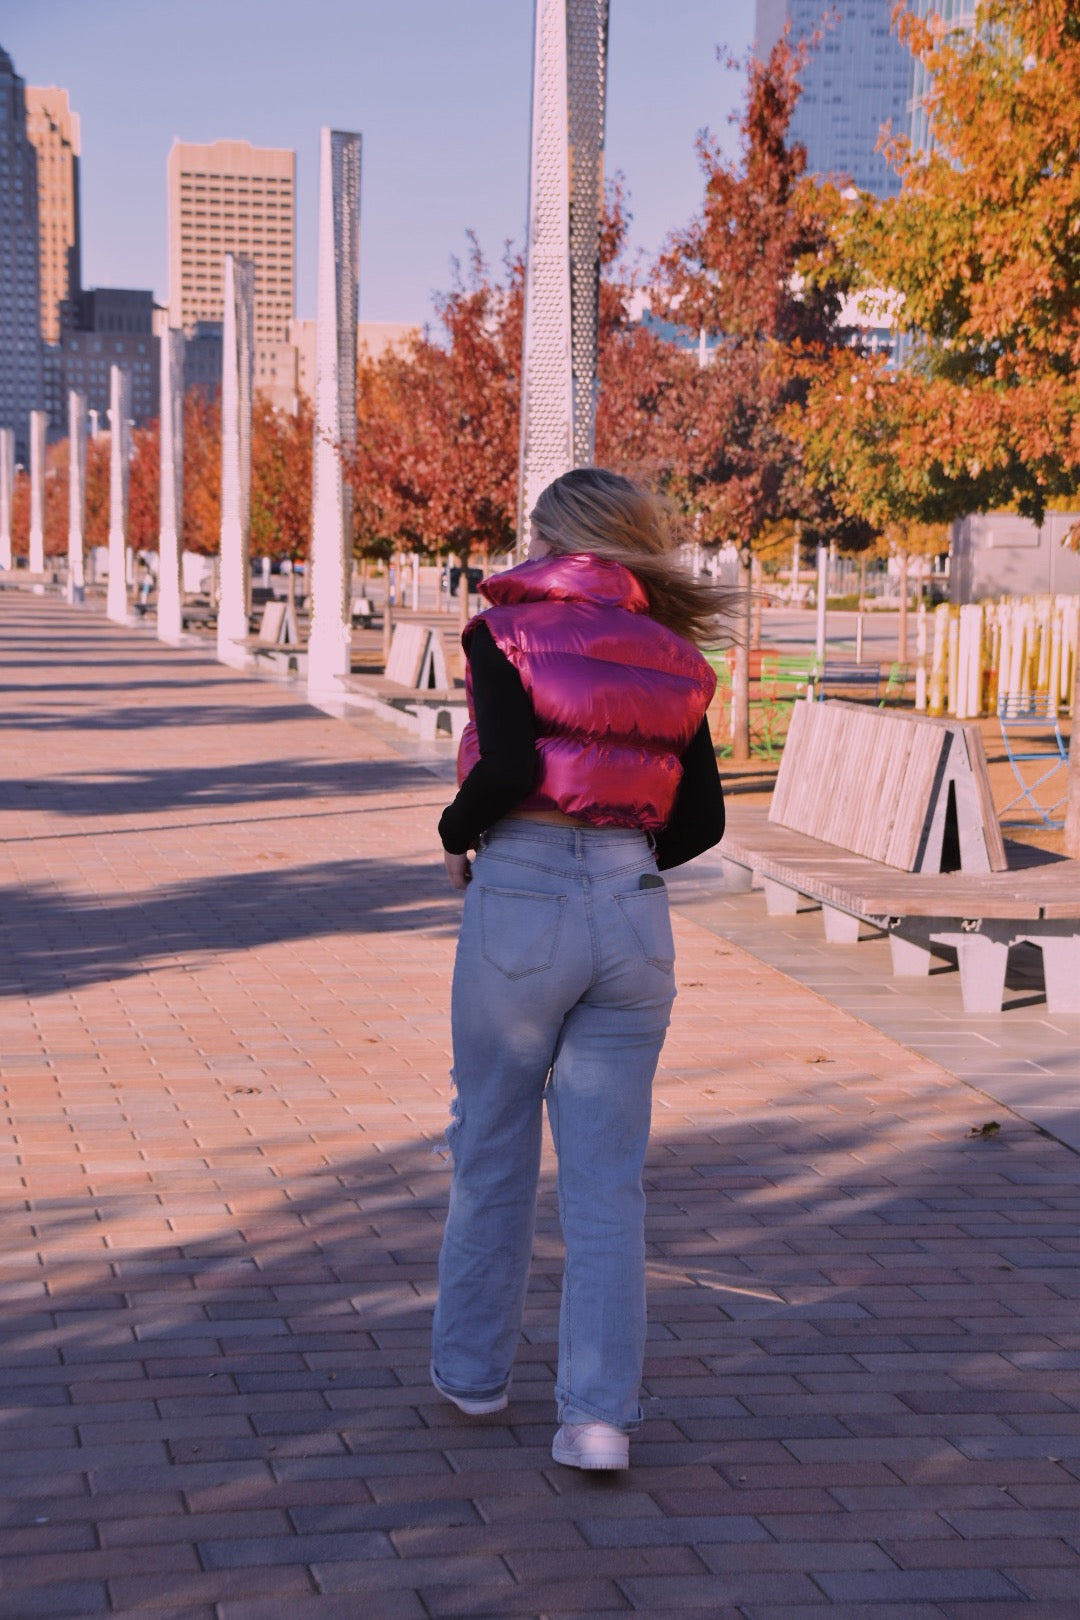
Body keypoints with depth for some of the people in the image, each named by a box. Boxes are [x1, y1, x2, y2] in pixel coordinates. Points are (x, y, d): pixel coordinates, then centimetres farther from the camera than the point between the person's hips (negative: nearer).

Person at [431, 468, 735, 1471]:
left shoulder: (506, 630, -2)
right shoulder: (669, 656, 10)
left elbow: (509, 763, -17)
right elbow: (701, 820, 6)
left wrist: (457, 835, 1)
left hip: (521, 901, -3)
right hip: (634, 914, 3)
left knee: (492, 1147, 16)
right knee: (607, 1174, 6)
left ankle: (472, 1369, 30)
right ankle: (600, 1415, 1)